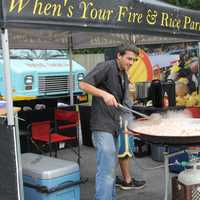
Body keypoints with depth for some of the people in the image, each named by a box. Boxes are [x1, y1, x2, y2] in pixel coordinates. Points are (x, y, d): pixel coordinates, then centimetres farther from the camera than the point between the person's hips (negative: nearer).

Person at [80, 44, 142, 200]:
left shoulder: (125, 77, 17)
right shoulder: (107, 66, -8)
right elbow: (84, 84, -15)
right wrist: (104, 94, -25)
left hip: (114, 126, 9)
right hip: (102, 125, -9)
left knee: (111, 168, 17)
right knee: (106, 169, -12)